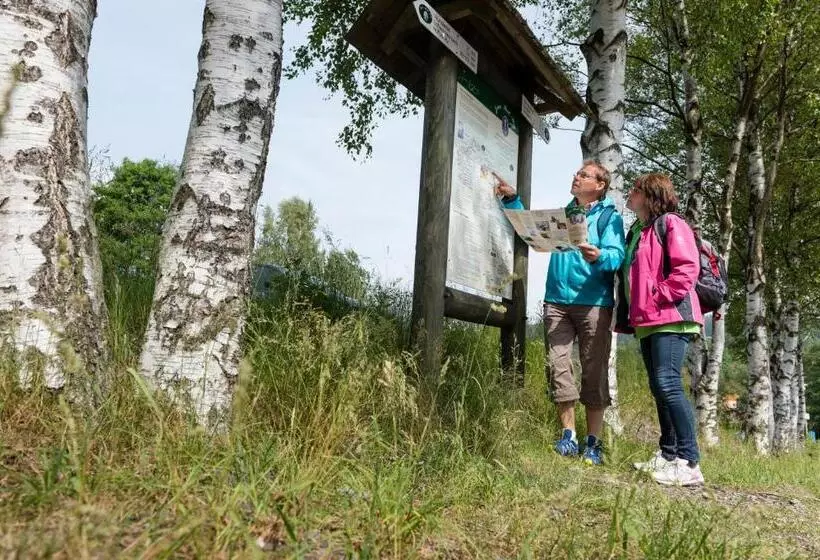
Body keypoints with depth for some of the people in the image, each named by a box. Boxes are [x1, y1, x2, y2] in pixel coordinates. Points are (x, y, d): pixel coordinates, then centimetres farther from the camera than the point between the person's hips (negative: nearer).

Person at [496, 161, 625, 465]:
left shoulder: (609, 217, 3)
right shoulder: (562, 214, 19)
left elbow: (617, 255, -11)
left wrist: (598, 256, -33)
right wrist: (512, 199, 11)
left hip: (593, 304, -4)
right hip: (557, 302, 4)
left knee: (595, 372, -1)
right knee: (558, 368, -3)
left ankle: (593, 442, 6)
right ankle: (568, 436, 5)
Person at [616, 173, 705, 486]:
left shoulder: (670, 223, -5)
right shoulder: (635, 232, 22)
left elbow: (688, 268, -16)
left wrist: (658, 296, -16)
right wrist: (627, 316, 18)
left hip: (670, 319, -9)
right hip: (646, 322, 9)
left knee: (667, 384, -17)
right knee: (659, 388, 10)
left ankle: (689, 463, -13)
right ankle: (668, 455, 18)